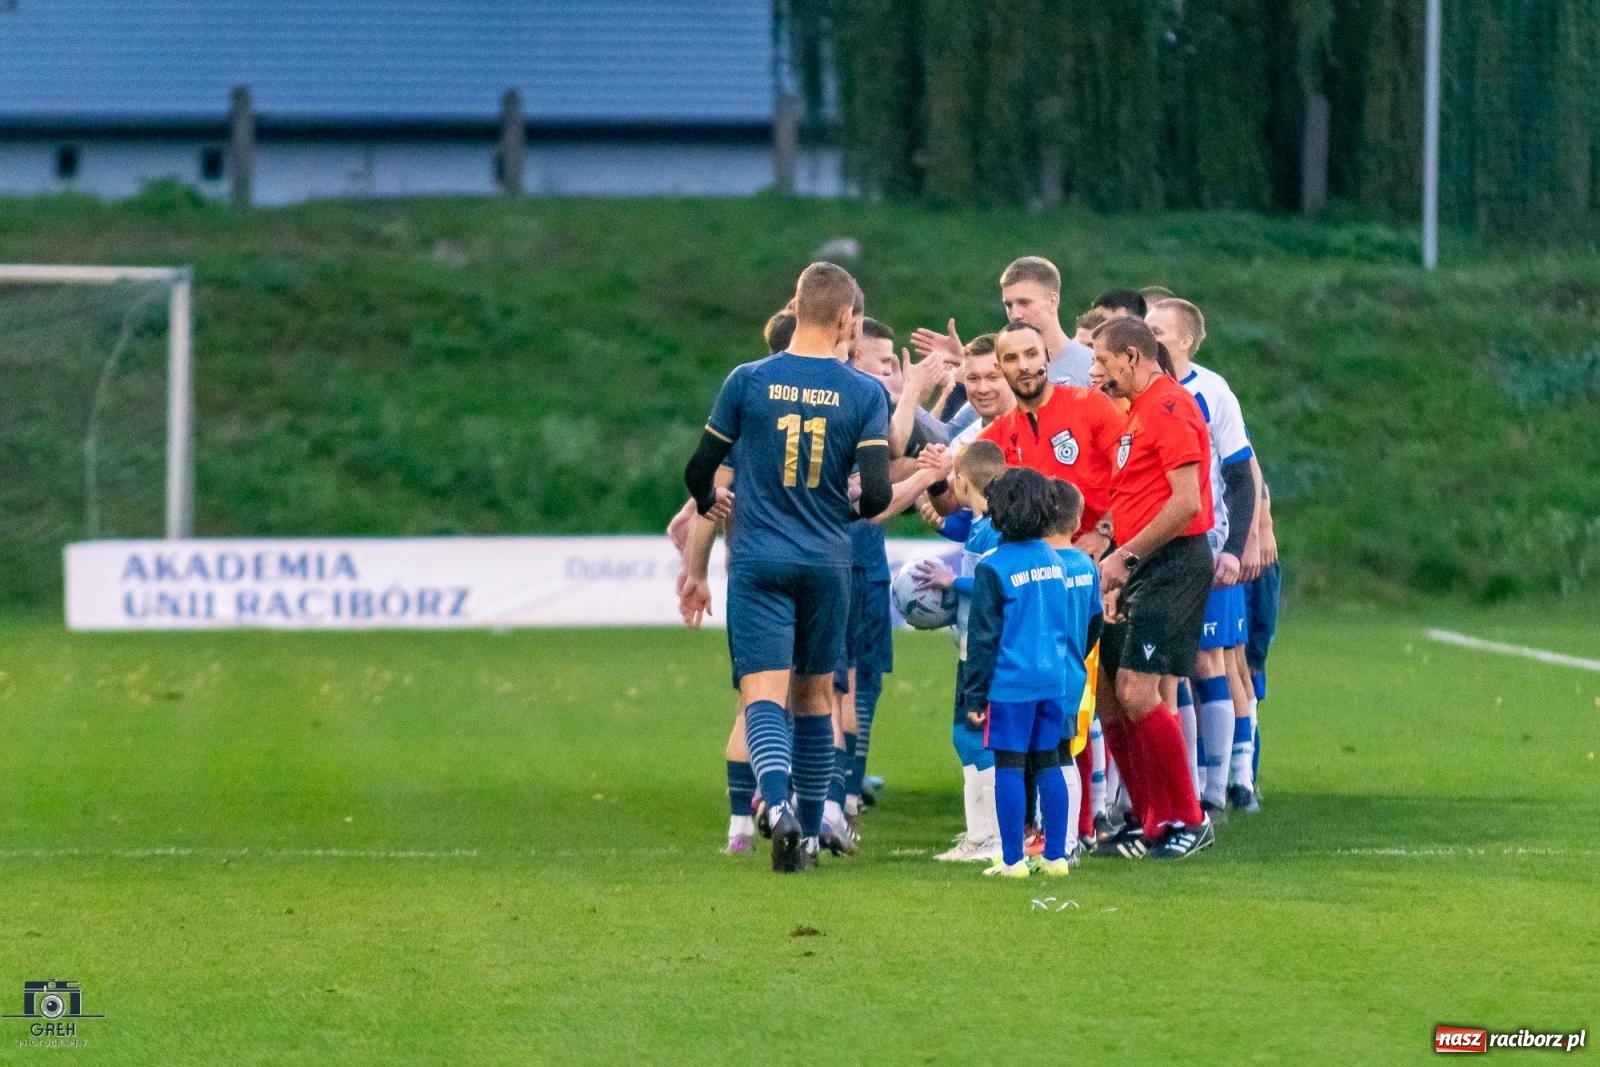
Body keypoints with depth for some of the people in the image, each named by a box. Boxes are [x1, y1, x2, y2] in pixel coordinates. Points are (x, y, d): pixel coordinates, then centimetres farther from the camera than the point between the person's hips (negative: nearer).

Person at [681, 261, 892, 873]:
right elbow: (876, 495, -8)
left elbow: (699, 473, 5)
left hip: (759, 562, -1)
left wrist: (712, 502, 29)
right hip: (827, 564, 1)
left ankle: (778, 805, -33)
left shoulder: (748, 382, -2)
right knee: (814, 695, 15)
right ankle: (809, 833, 18)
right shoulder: (865, 395, -3)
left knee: (764, 692, -8)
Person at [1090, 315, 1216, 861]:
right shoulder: (1136, 412, 19)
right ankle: (1152, 823, 13)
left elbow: (1186, 503, -19)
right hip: (1141, 569, 10)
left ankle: (1187, 820, -5)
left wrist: (1125, 556, -15)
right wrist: (1119, 571, 11)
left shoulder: (1170, 408, -12)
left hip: (1174, 564, -10)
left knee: (1135, 690, -14)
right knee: (1107, 691, 6)